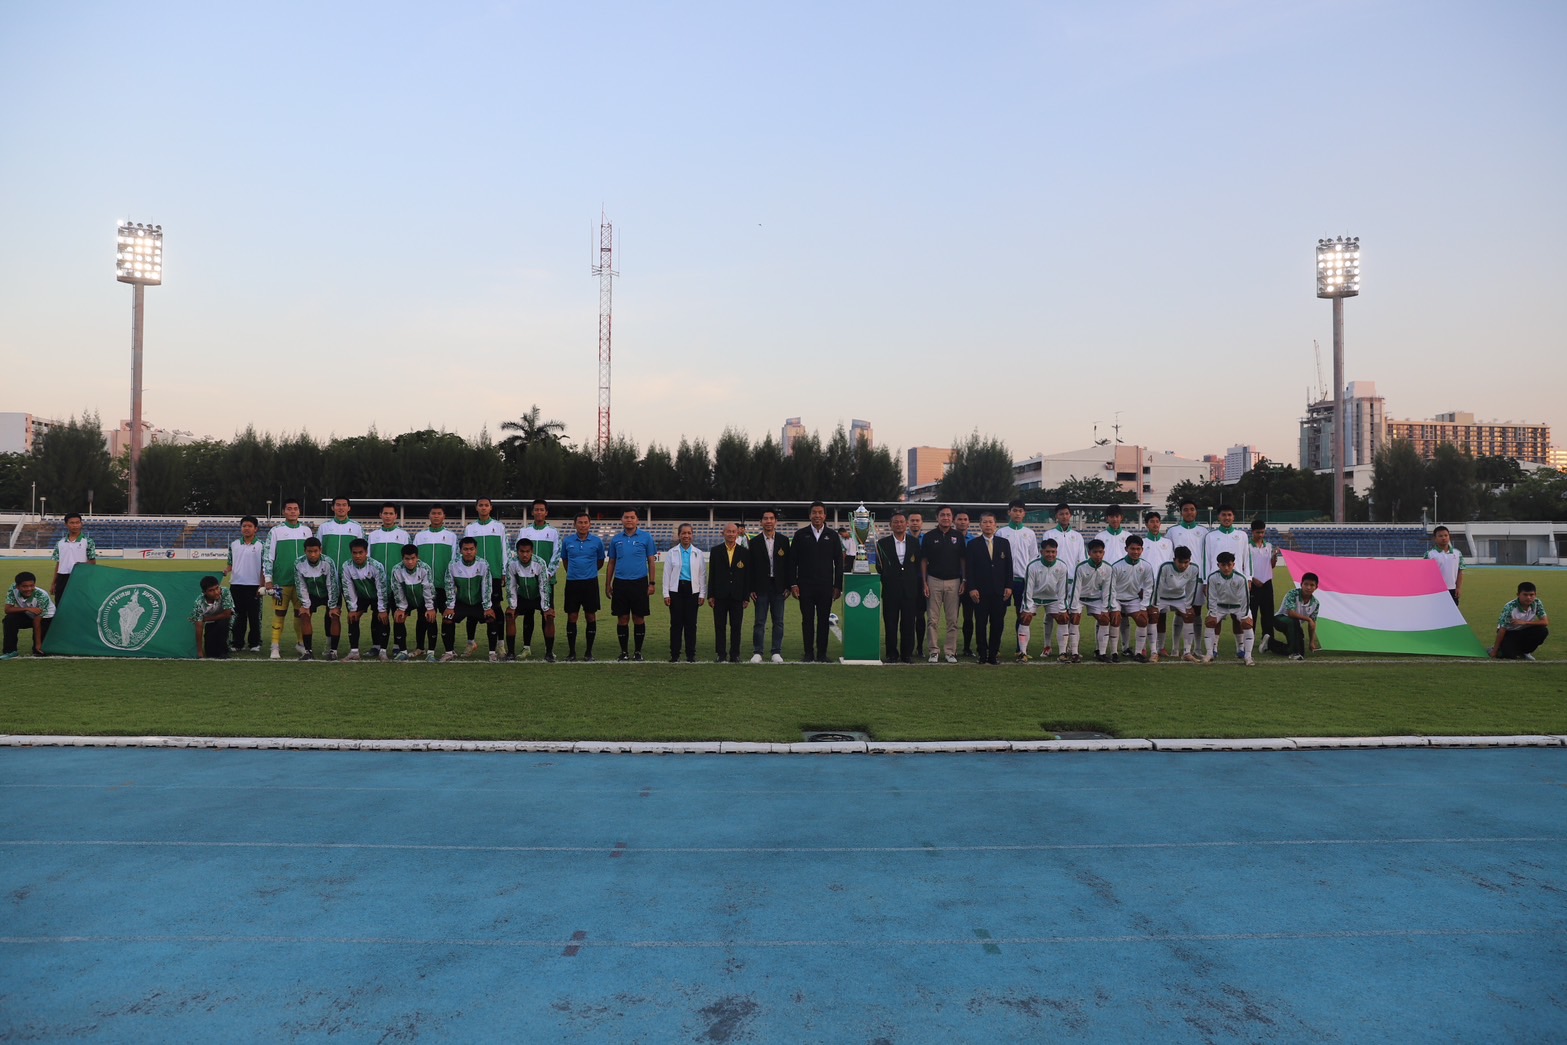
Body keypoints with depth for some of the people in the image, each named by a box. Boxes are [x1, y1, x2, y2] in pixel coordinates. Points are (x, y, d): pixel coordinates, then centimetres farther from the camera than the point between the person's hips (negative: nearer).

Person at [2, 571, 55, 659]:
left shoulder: (42, 596, -34)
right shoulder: (13, 590, -24)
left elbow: (37, 621, -30)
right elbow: (7, 609, -25)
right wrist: (27, 609, -40)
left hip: (46, 618, -4)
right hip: (28, 616, 4)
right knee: (10, 619, -27)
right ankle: (10, 651, -14)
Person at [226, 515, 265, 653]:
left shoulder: (261, 546, 0)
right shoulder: (233, 545, 10)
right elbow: (230, 563, 14)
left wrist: (262, 586, -7)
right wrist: (225, 570, -8)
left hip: (253, 586, -3)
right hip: (236, 585, 3)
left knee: (254, 616, 2)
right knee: (238, 616, 8)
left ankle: (254, 643, 9)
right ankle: (238, 643, 13)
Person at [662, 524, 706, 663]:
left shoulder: (698, 554, 8)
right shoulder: (671, 553, 5)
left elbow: (702, 575, 8)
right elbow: (667, 574, 4)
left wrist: (702, 594, 2)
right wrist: (666, 594, -1)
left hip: (692, 590, 1)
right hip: (676, 589, -1)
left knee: (691, 623, 1)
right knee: (676, 623, -1)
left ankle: (691, 655, 8)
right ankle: (674, 655, 5)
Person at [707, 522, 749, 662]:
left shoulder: (744, 552, 5)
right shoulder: (716, 551, 6)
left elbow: (748, 575, 4)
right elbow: (711, 574, 4)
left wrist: (746, 596, 0)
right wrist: (710, 595, -1)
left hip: (737, 596, 0)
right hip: (720, 596, 0)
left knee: (736, 626, 3)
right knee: (720, 626, 2)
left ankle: (734, 655, 11)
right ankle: (721, 655, 8)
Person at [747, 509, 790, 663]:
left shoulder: (783, 541, 5)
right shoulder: (754, 542, 3)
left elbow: (789, 564, 6)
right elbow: (750, 567, 1)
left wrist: (788, 586, -1)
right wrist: (751, 589, -4)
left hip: (778, 587, 1)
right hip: (761, 587, -1)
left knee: (778, 621, 4)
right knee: (759, 622, 0)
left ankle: (777, 652, 11)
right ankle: (757, 652, 6)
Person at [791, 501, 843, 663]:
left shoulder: (832, 536, 7)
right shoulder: (800, 535, 4)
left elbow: (839, 562, 8)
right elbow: (793, 561, 4)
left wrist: (838, 586, 2)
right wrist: (793, 584, -3)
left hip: (826, 586, 1)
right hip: (805, 586, -1)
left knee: (824, 620, 3)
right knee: (807, 620, 3)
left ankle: (822, 653, 11)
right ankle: (809, 653, 11)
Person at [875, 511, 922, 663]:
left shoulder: (914, 543, 8)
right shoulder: (883, 543, 3)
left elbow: (918, 566, 8)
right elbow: (879, 567, 4)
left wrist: (920, 587, 3)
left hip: (910, 590, 1)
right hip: (891, 590, -1)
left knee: (909, 623, 3)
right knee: (890, 623, 2)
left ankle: (907, 653, 13)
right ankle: (892, 654, 10)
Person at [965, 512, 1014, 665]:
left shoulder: (1004, 543, 10)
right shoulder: (973, 545, 4)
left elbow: (1009, 566, 9)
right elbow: (969, 568, 0)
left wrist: (1008, 586, 1)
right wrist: (971, 588, -8)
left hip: (999, 591, 2)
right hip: (980, 592, -2)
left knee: (998, 624, 2)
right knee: (981, 624, 1)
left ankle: (994, 654, 10)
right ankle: (982, 654, 8)